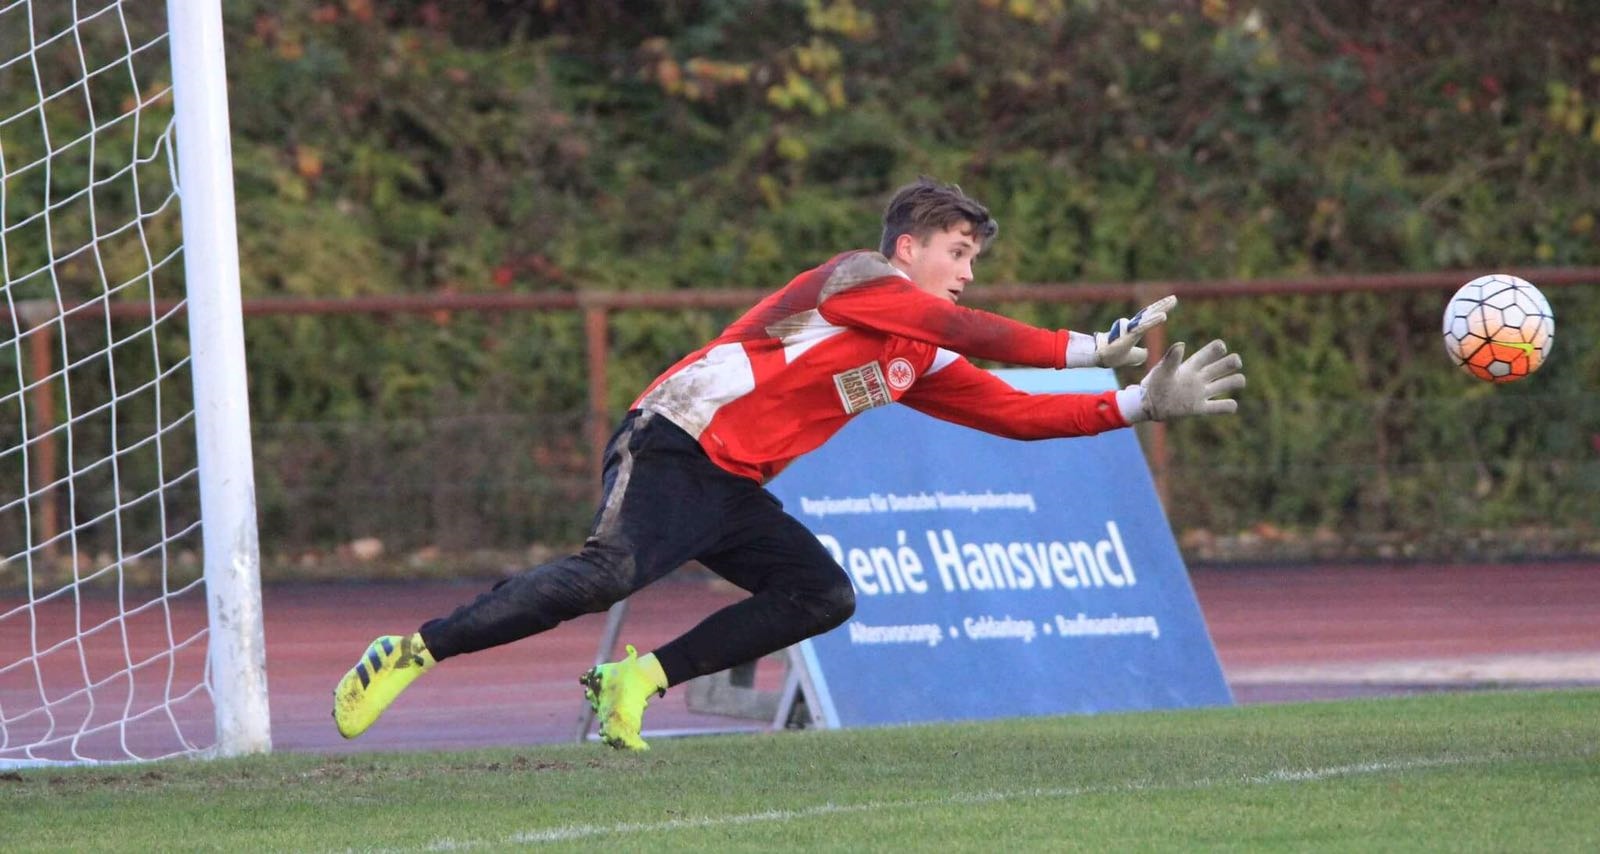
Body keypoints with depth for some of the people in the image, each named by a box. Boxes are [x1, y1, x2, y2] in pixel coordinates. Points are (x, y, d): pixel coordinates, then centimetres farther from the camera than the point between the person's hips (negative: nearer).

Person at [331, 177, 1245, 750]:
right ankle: (414, 651, -25)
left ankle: (643, 677, -5)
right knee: (611, 572, -30)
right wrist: (1091, 349, -14)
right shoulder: (860, 279, -5)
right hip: (673, 450, -9)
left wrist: (1140, 405, 12)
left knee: (822, 595, -6)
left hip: (733, 492, 9)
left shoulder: (920, 362, 20)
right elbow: (970, 332, -17)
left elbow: (1014, 411, 18)